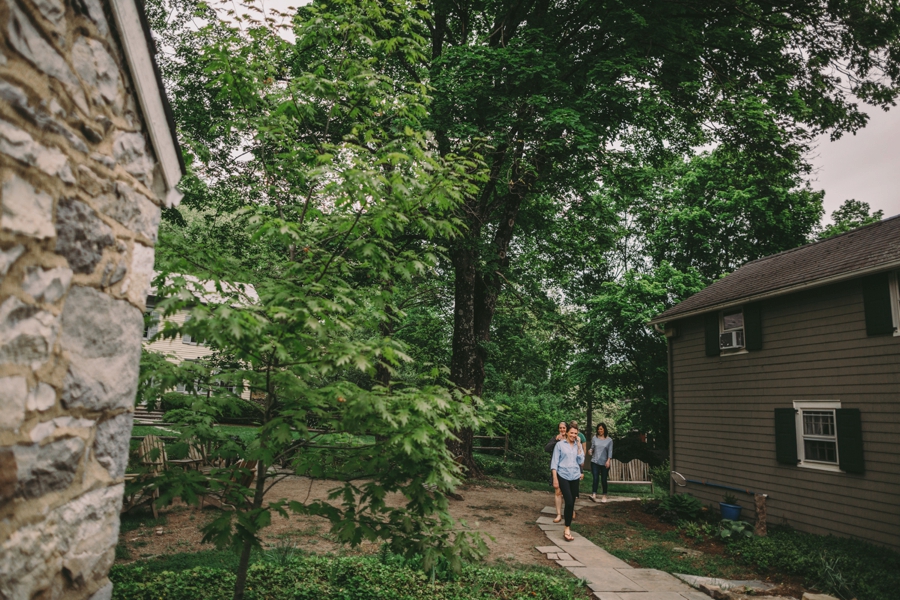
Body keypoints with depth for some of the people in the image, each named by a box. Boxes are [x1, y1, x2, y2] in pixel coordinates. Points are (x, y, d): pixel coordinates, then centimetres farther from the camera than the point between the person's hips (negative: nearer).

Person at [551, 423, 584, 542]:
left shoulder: (578, 445, 8)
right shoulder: (560, 444, -3)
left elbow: (581, 462, 0)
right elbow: (554, 462, -4)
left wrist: (579, 446, -6)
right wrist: (555, 479, -9)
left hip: (575, 477, 4)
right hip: (563, 476, -4)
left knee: (572, 502, 9)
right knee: (569, 502, -15)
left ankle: (568, 527, 22)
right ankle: (567, 529, -7)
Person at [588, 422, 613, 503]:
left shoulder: (609, 440, 2)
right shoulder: (595, 438, 6)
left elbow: (610, 451, -1)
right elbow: (592, 448, 10)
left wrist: (608, 461, -12)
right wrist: (590, 451, -12)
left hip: (604, 463, 0)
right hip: (595, 461, 0)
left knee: (604, 479, 5)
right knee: (595, 478, -11)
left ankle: (604, 496, 18)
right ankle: (594, 495, -18)